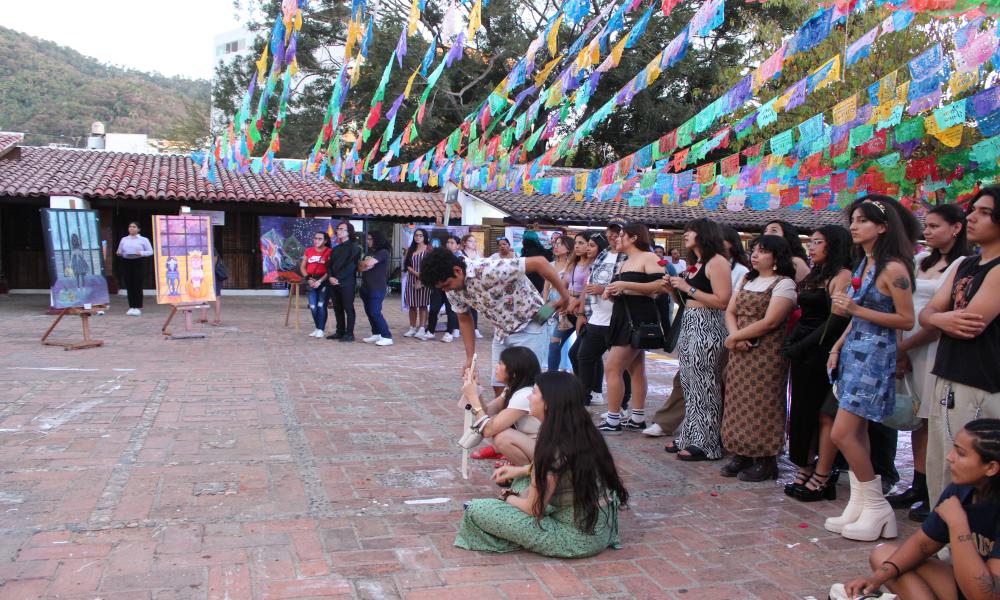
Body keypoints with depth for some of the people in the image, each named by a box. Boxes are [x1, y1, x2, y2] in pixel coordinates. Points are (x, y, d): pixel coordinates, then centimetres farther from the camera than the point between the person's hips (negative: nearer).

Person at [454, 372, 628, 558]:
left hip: (579, 539, -9)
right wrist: (521, 470, 18)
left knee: (477, 510, -12)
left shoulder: (553, 446, -23)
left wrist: (508, 497, 6)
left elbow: (535, 508, -14)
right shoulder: (582, 430, 2)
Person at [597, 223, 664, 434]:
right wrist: (611, 292, 4)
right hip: (624, 318, 9)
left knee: (612, 368, -12)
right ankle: (638, 419, 14)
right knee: (636, 370, 10)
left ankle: (612, 421, -8)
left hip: (638, 319, -9)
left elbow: (660, 285, -20)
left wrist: (626, 285, -22)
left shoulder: (648, 258, -7)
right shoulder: (624, 263, 20)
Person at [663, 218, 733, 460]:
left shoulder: (717, 261, -9)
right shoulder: (695, 263, 20)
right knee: (689, 385, 11)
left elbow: (723, 301, -19)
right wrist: (673, 288, 5)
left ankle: (706, 444, 1)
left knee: (703, 385, -6)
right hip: (689, 325, 9)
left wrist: (688, 288, -15)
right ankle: (690, 437, 19)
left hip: (707, 327, -9)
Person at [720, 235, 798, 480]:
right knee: (739, 403, 7)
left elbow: (770, 322, -16)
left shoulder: (784, 283, -6)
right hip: (740, 353, 7)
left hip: (766, 354, -6)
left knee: (762, 405, -3)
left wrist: (735, 337, -11)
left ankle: (766, 462, 7)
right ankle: (742, 455, 17)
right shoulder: (746, 280, 16)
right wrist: (736, 336, -11)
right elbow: (730, 312, 9)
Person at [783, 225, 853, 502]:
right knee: (804, 412, 10)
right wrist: (791, 342, 4)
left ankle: (821, 479, 3)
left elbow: (837, 320, -16)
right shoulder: (814, 276, 20)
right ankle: (806, 471, 18)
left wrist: (803, 345, -16)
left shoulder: (842, 276, -8)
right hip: (804, 354, 9)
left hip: (824, 353, -9)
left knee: (825, 415, -3)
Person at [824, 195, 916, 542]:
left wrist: (855, 309, -19)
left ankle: (877, 507, 7)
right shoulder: (864, 264, 13)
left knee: (842, 433, -9)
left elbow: (906, 320, -14)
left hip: (874, 356, -8)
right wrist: (838, 346, 10)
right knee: (856, 434, 9)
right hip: (853, 352, 8)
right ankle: (859, 506, 17)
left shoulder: (893, 268, -13)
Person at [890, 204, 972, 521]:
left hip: (937, 350, -7)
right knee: (918, 419, 11)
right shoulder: (922, 261, 15)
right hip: (909, 349, 7)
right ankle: (918, 488, 19)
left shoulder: (963, 265, -6)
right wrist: (900, 350, 2)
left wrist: (905, 346, -7)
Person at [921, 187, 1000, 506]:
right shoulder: (964, 266, 15)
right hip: (947, 381, 8)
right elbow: (926, 314, 10)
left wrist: (937, 317, 1)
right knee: (939, 471, 14)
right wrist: (942, 319, -13)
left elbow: (973, 326, -19)